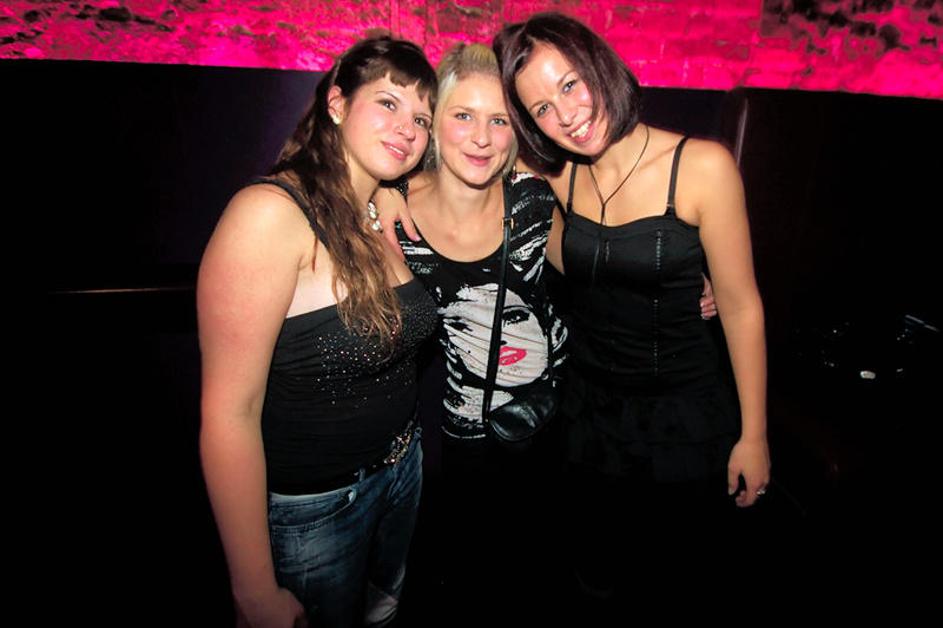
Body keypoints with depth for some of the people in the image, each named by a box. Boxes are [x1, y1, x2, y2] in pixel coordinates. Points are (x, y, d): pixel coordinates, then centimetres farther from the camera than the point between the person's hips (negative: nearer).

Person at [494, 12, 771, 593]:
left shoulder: (702, 165, -17)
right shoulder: (559, 177, -4)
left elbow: (740, 306, -11)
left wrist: (753, 435, -7)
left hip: (683, 415, -3)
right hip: (591, 408, 4)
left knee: (678, 563, 18)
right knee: (599, 572, 22)